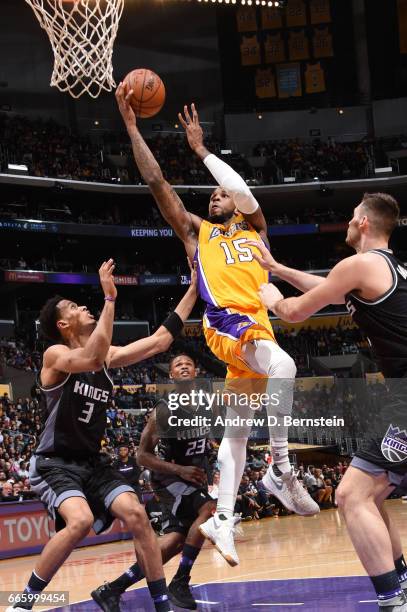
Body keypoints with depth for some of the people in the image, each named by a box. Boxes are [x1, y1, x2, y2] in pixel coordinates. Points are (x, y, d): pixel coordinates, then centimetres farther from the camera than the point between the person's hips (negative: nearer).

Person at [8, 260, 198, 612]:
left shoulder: (110, 356, 8)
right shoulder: (55, 355, -13)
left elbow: (160, 341, 8)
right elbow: (93, 358, -34)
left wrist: (193, 290, 4)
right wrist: (110, 298, -35)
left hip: (92, 461, 6)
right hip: (54, 463, -6)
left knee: (136, 514, -13)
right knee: (80, 520, -30)